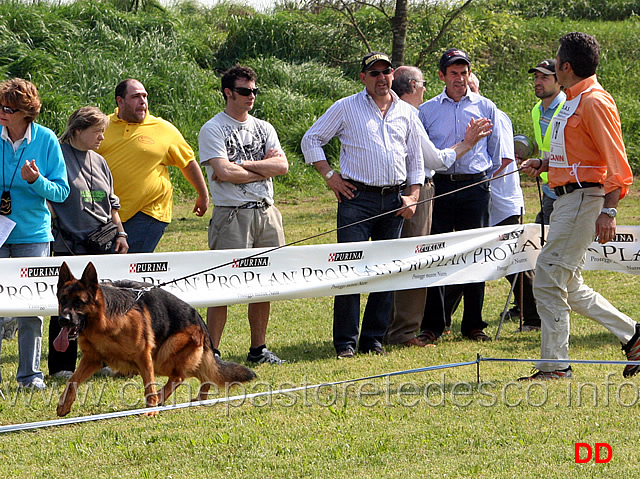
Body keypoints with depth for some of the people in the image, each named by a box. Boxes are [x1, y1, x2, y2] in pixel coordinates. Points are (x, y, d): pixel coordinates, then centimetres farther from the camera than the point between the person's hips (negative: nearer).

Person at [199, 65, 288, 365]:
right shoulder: (212, 130, -2)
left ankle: (258, 349, 17)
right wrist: (263, 168, -4)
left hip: (266, 214, 6)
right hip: (231, 214, -6)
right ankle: (211, 352, -4)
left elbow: (282, 166, 1)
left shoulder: (264, 128, 15)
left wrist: (239, 165, -9)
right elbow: (223, 172, -15)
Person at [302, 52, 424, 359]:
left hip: (394, 201, 4)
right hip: (357, 198, -4)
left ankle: (373, 338, 12)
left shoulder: (407, 113, 14)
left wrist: (412, 196, 7)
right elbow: (311, 140, 6)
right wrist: (329, 176, -2)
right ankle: (346, 342, -7)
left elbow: (416, 158, 19)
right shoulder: (346, 108, 3)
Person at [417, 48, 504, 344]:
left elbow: (496, 152, 17)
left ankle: (473, 325, 8)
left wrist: (492, 178, 15)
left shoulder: (485, 108, 10)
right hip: (439, 185, 0)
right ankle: (432, 325, 1)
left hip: (475, 187, 0)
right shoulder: (427, 111, 10)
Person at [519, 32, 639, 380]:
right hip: (566, 199, 11)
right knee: (569, 287, 14)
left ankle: (554, 365, -4)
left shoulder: (594, 102, -14)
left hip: (583, 199, -11)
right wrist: (544, 164, 12)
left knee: (549, 280, -9)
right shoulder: (572, 101, 17)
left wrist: (608, 211, -25)